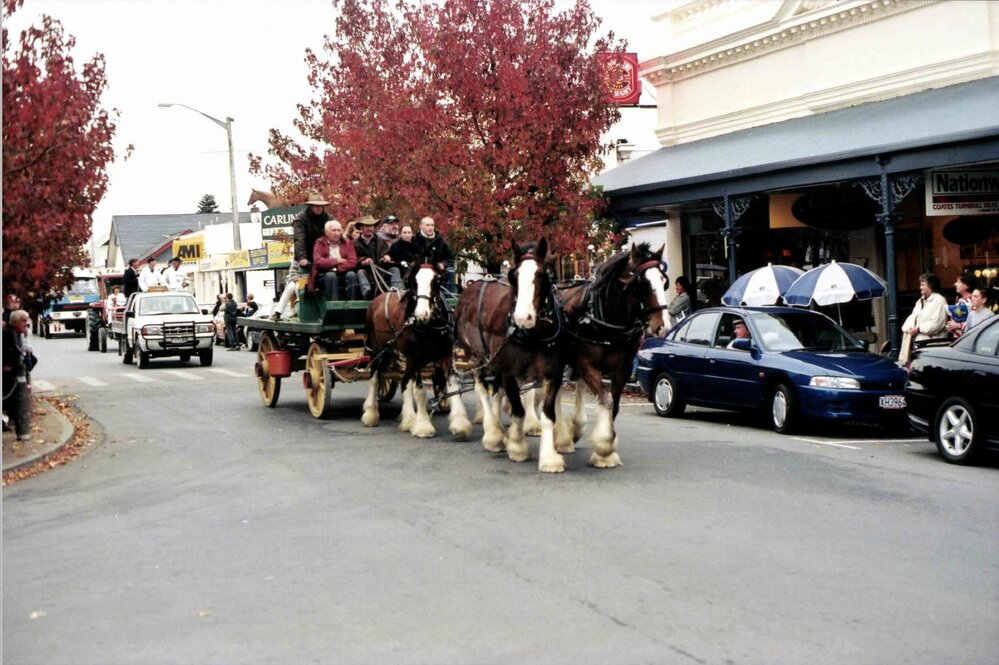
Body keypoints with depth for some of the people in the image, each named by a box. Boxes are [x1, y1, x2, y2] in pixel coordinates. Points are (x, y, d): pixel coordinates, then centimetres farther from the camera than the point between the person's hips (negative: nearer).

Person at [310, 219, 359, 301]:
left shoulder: (347, 244, 10)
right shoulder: (320, 243, 3)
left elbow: (353, 262, -5)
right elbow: (318, 262, -14)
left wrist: (337, 268, -17)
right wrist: (337, 261, -10)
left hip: (343, 274, 2)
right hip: (324, 277, -2)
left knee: (351, 274, -27)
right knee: (331, 276, -33)